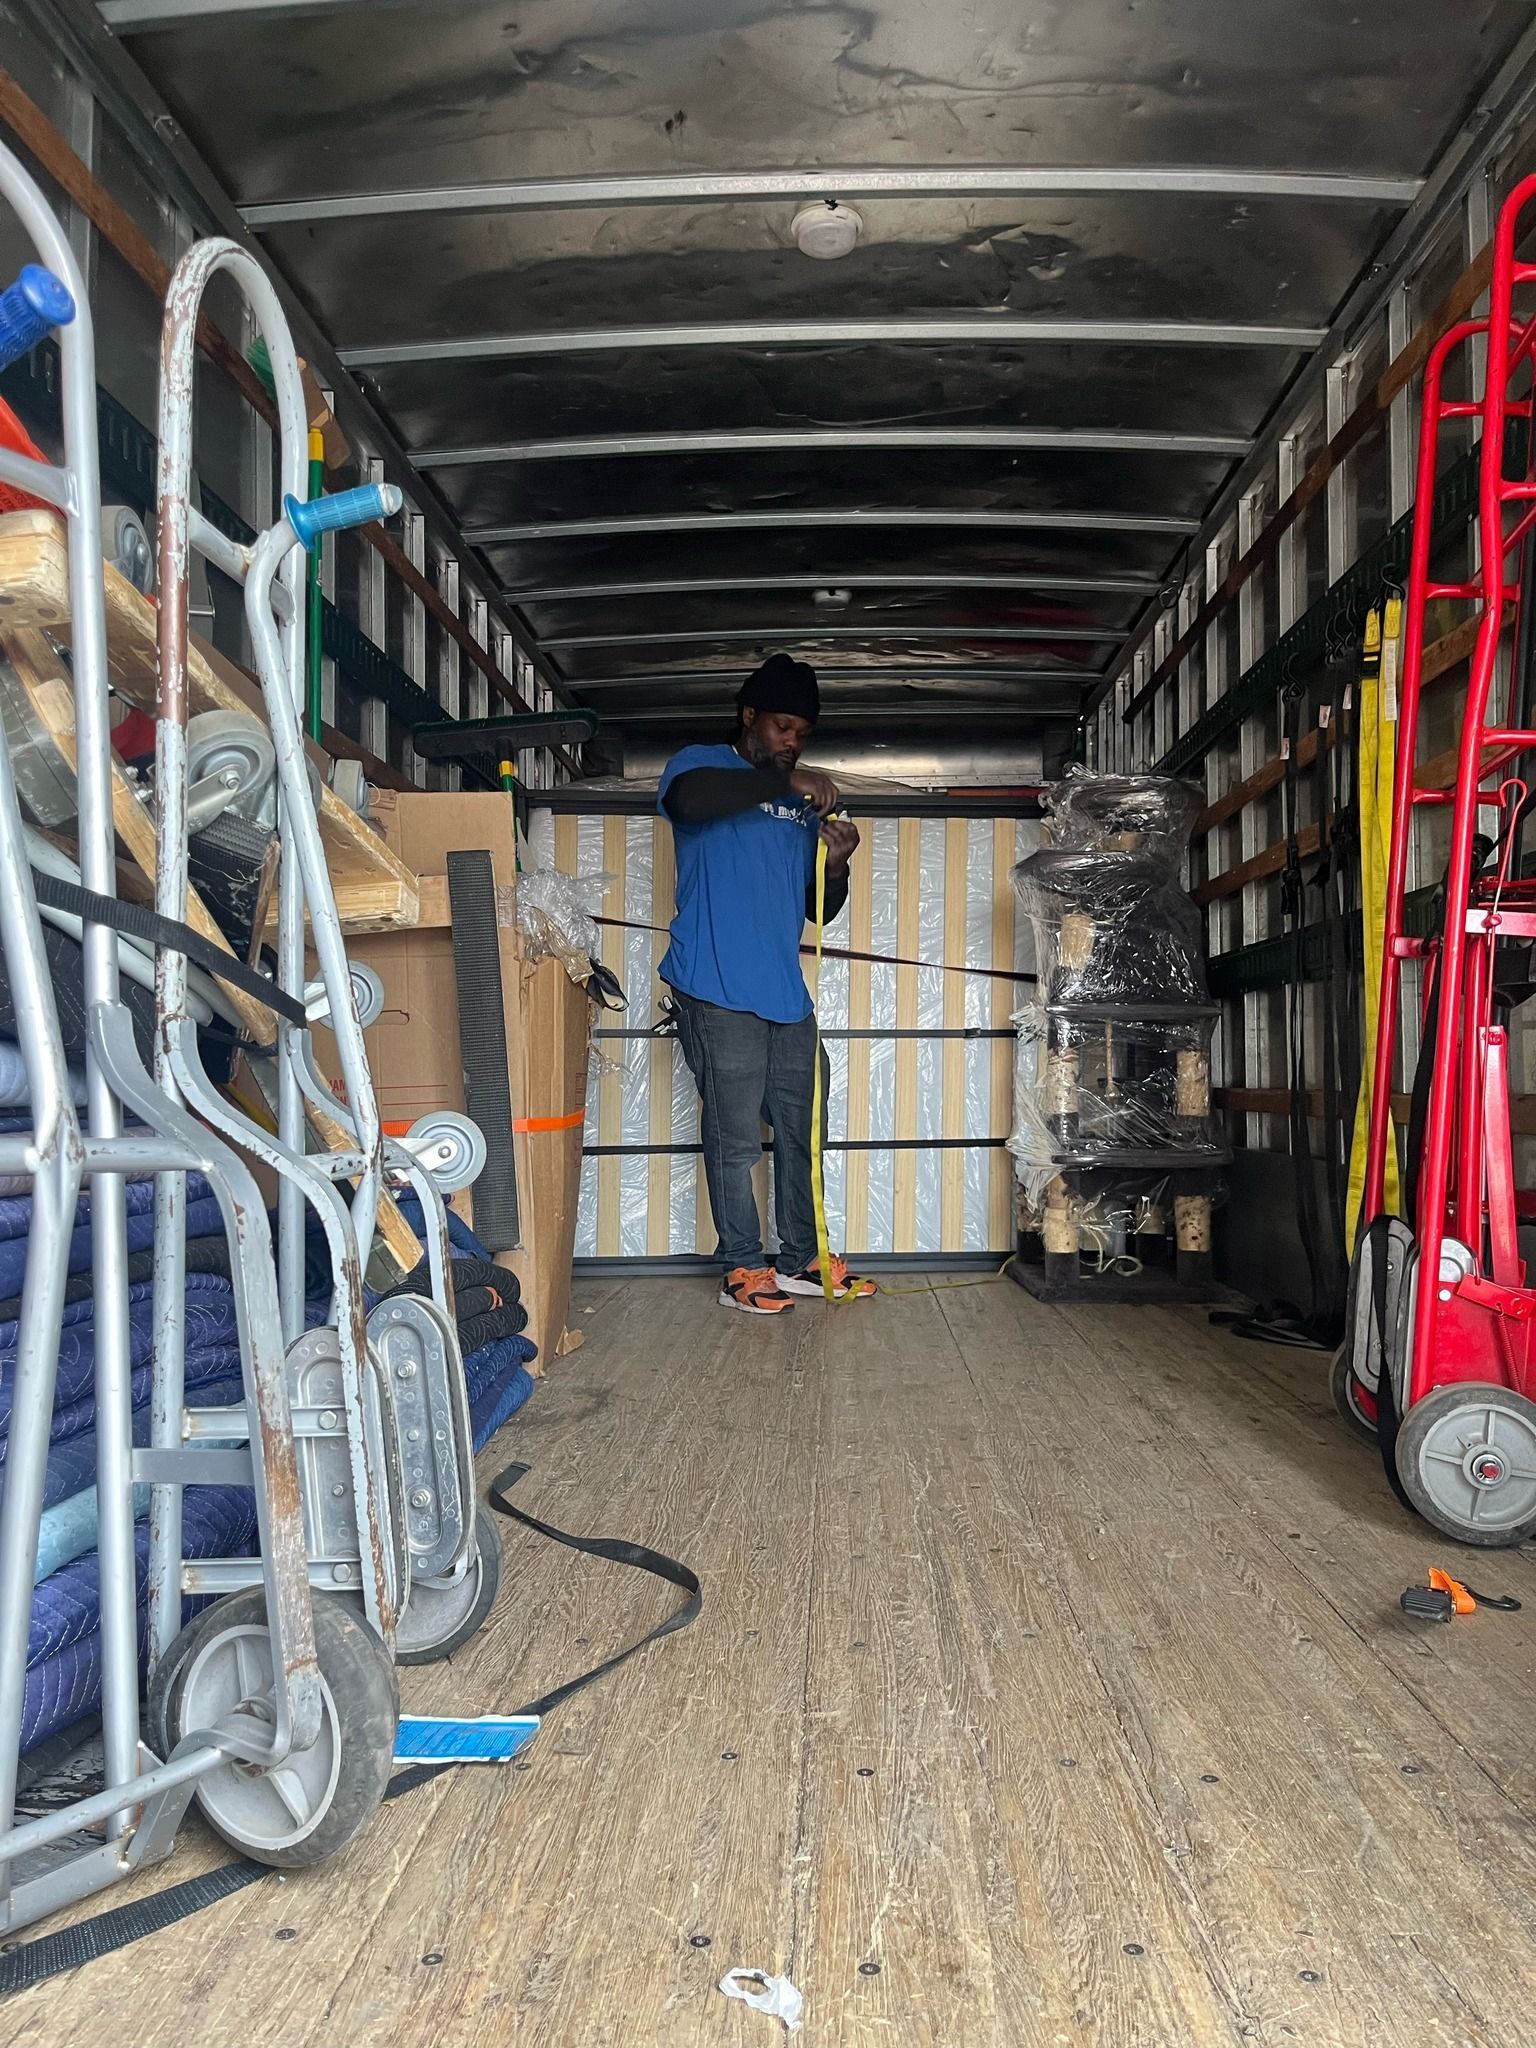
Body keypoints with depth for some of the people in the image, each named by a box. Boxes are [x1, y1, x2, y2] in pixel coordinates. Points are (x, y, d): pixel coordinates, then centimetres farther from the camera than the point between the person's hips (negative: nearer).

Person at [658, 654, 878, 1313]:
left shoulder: (804, 804, 19)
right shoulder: (702, 764, 2)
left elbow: (819, 909, 19)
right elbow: (687, 797, -25)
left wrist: (836, 865, -2)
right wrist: (784, 780, -20)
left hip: (786, 993, 7)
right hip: (719, 993, -6)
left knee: (802, 1130, 11)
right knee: (735, 1136, -2)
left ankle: (803, 1259, 23)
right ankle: (742, 1269, 10)